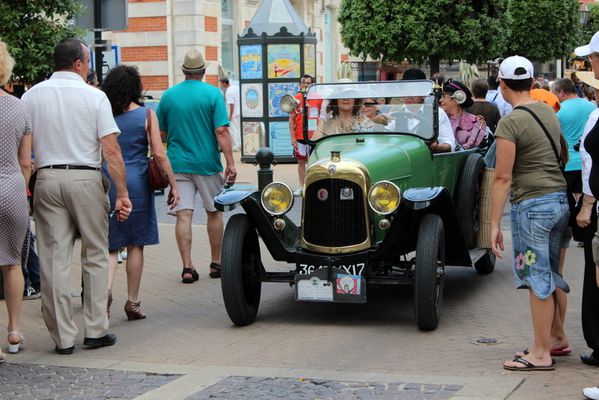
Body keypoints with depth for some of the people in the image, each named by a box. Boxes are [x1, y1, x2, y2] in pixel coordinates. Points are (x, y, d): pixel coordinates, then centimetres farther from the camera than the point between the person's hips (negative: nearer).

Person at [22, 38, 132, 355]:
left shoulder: (31, 96, 5)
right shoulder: (94, 96, -3)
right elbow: (111, 151, -7)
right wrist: (122, 194, -5)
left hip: (47, 178, 2)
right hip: (86, 179, -2)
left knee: (54, 259, 4)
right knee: (95, 256, 9)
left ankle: (63, 337, 6)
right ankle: (96, 330, 10)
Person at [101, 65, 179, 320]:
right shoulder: (146, 115, -3)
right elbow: (159, 154, -7)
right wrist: (173, 184, 0)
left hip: (106, 184, 1)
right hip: (136, 184, -1)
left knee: (111, 246, 9)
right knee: (135, 244, 11)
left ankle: (105, 289, -16)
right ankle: (132, 303, 16)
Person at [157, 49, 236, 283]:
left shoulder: (169, 95, 4)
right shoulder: (212, 93, -5)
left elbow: (161, 134, 9)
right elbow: (221, 131, -13)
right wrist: (230, 163, -12)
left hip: (178, 164, 2)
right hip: (208, 163, -1)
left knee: (183, 215, -1)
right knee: (214, 212, 13)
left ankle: (187, 267, -6)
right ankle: (216, 264, 21)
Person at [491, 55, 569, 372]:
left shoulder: (510, 123, -14)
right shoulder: (549, 112, 11)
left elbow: (502, 177, -15)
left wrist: (495, 224, -11)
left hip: (532, 204, -8)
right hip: (561, 198, 8)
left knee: (538, 279, -1)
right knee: (552, 275, 18)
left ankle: (541, 354, 5)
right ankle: (556, 336, 28)